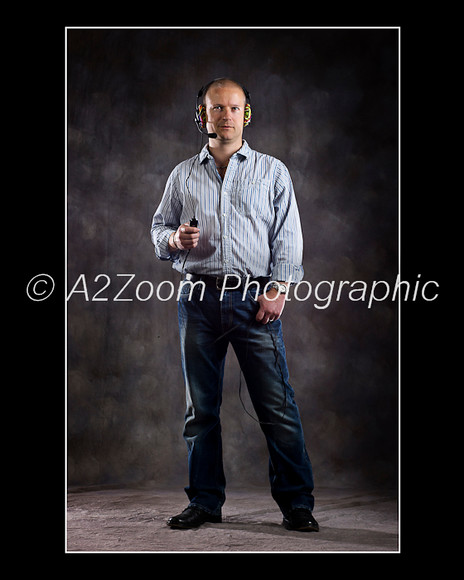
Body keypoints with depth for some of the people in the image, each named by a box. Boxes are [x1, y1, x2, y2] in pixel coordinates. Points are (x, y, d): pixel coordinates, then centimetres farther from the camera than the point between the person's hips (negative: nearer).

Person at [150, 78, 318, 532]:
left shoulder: (272, 171, 11)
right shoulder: (183, 175, 16)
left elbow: (288, 236, 5)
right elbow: (158, 227, 20)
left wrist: (278, 288, -7)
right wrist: (174, 239, -4)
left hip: (255, 298, -2)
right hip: (198, 298, 2)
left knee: (277, 405, -6)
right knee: (200, 407, 6)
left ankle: (297, 503, 3)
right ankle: (204, 502, 17)